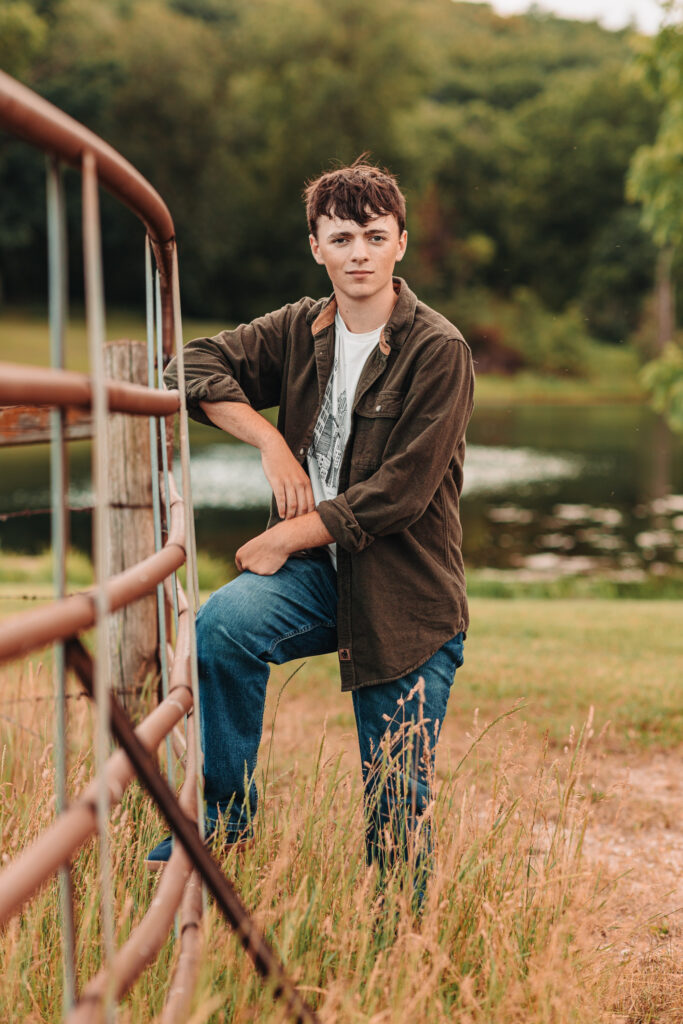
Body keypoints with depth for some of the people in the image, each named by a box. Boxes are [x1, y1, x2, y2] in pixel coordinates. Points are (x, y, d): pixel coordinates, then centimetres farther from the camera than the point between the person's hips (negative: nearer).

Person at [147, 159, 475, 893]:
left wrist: (286, 538, -15)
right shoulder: (299, 330, 5)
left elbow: (399, 493, -17)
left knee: (398, 804, 0)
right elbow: (199, 366, 5)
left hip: (405, 594, -3)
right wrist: (268, 439, -9)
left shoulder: (438, 350, -12)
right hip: (315, 570, 4)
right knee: (222, 624, -28)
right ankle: (224, 812, -10)